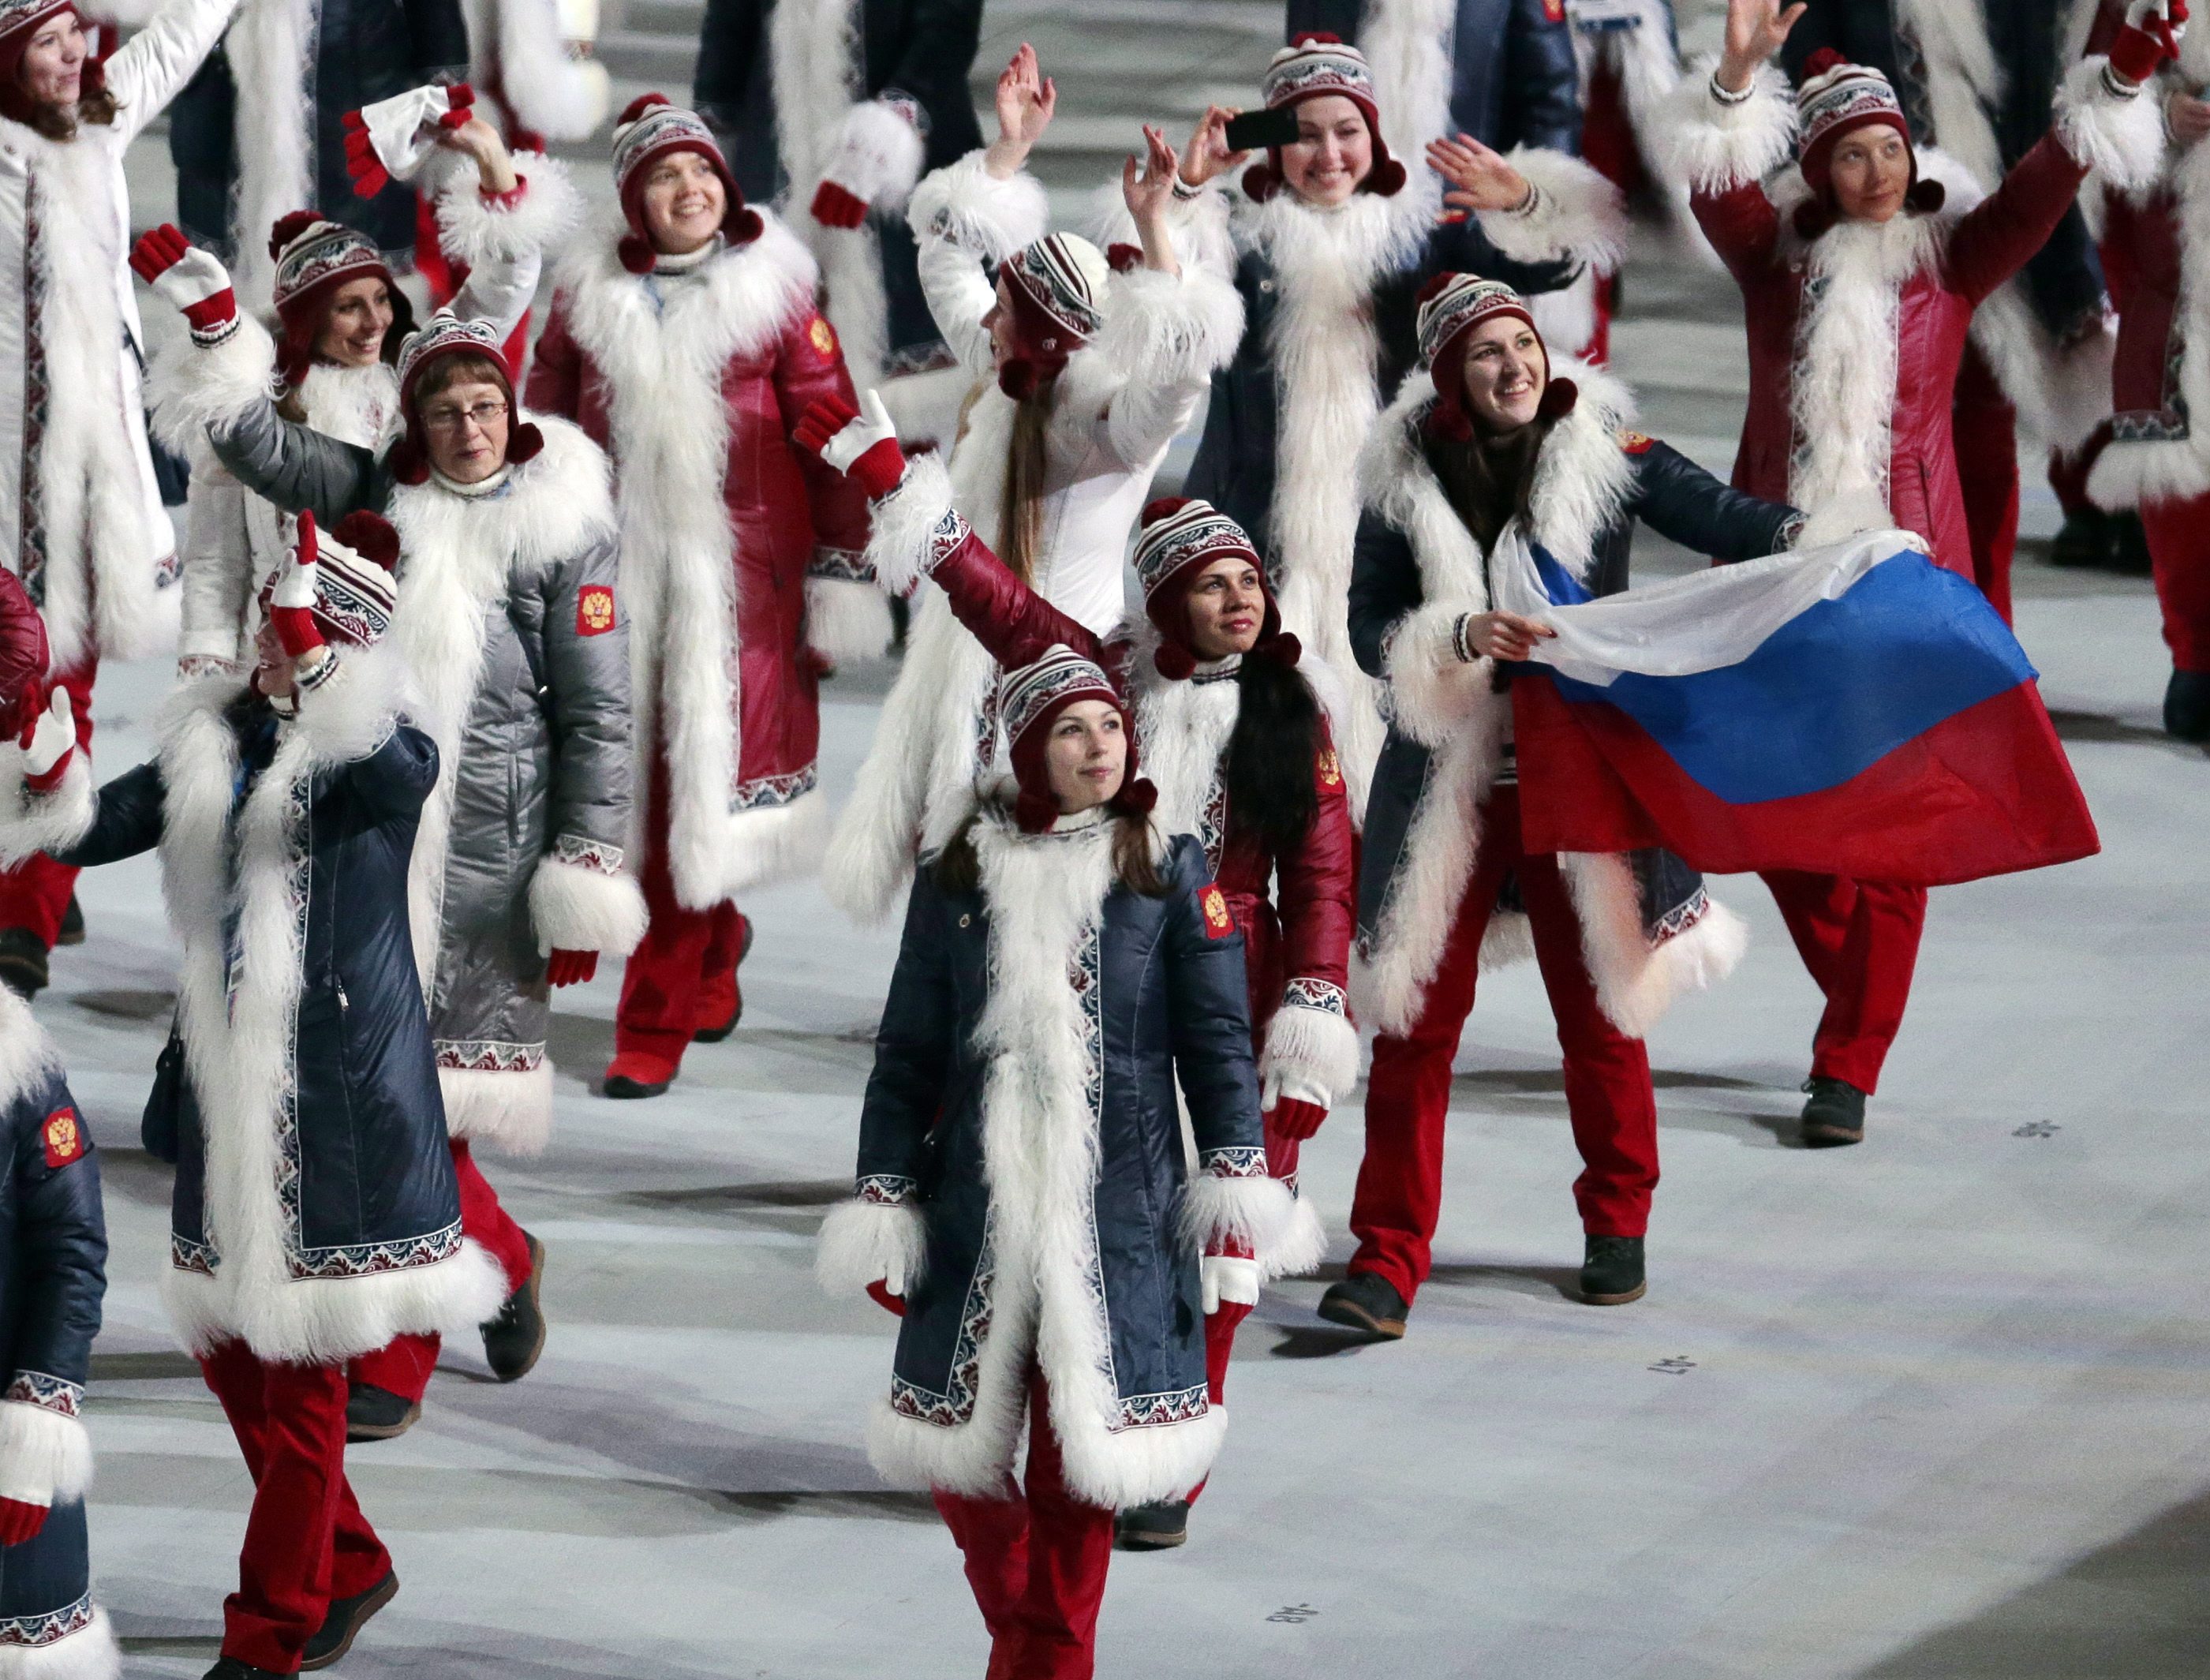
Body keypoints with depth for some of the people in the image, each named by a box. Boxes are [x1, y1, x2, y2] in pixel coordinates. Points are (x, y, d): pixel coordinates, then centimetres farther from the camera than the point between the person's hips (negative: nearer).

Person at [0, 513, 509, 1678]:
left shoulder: (382, 756, -9)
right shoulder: (211, 744, 8)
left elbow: (393, 774, -33)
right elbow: (94, 830, 4)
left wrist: (309, 660, -42)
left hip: (338, 1097, -6)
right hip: (227, 1094, 6)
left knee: (300, 1364, -1)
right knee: (229, 1350, 13)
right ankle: (347, 1567, 31)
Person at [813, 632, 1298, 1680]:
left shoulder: (1171, 872, 3)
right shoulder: (957, 878, 6)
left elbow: (1218, 1043, 3)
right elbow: (906, 1055, 10)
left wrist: (1235, 1201, -4)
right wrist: (883, 1202, 5)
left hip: (1118, 1217, -2)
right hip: (977, 1210, 2)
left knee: (1080, 1462, -4)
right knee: (957, 1447, 3)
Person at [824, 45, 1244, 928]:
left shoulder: (1104, 422, -18)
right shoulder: (1004, 380, 5)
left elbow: (1184, 353, -39)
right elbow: (949, 242, 15)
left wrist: (1156, 232, -41)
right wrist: (1010, 148, 8)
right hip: (965, 656, 8)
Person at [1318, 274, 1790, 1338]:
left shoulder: (1600, 451, -2)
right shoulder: (1407, 482, 0)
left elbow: (1709, 510, -14)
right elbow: (1370, 628, -4)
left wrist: (1802, 538, -33)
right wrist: (1462, 635, -22)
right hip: (1450, 777, 0)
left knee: (1598, 1007, 8)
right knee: (1417, 1013, -1)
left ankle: (1617, 1223, 28)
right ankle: (1388, 1258, 4)